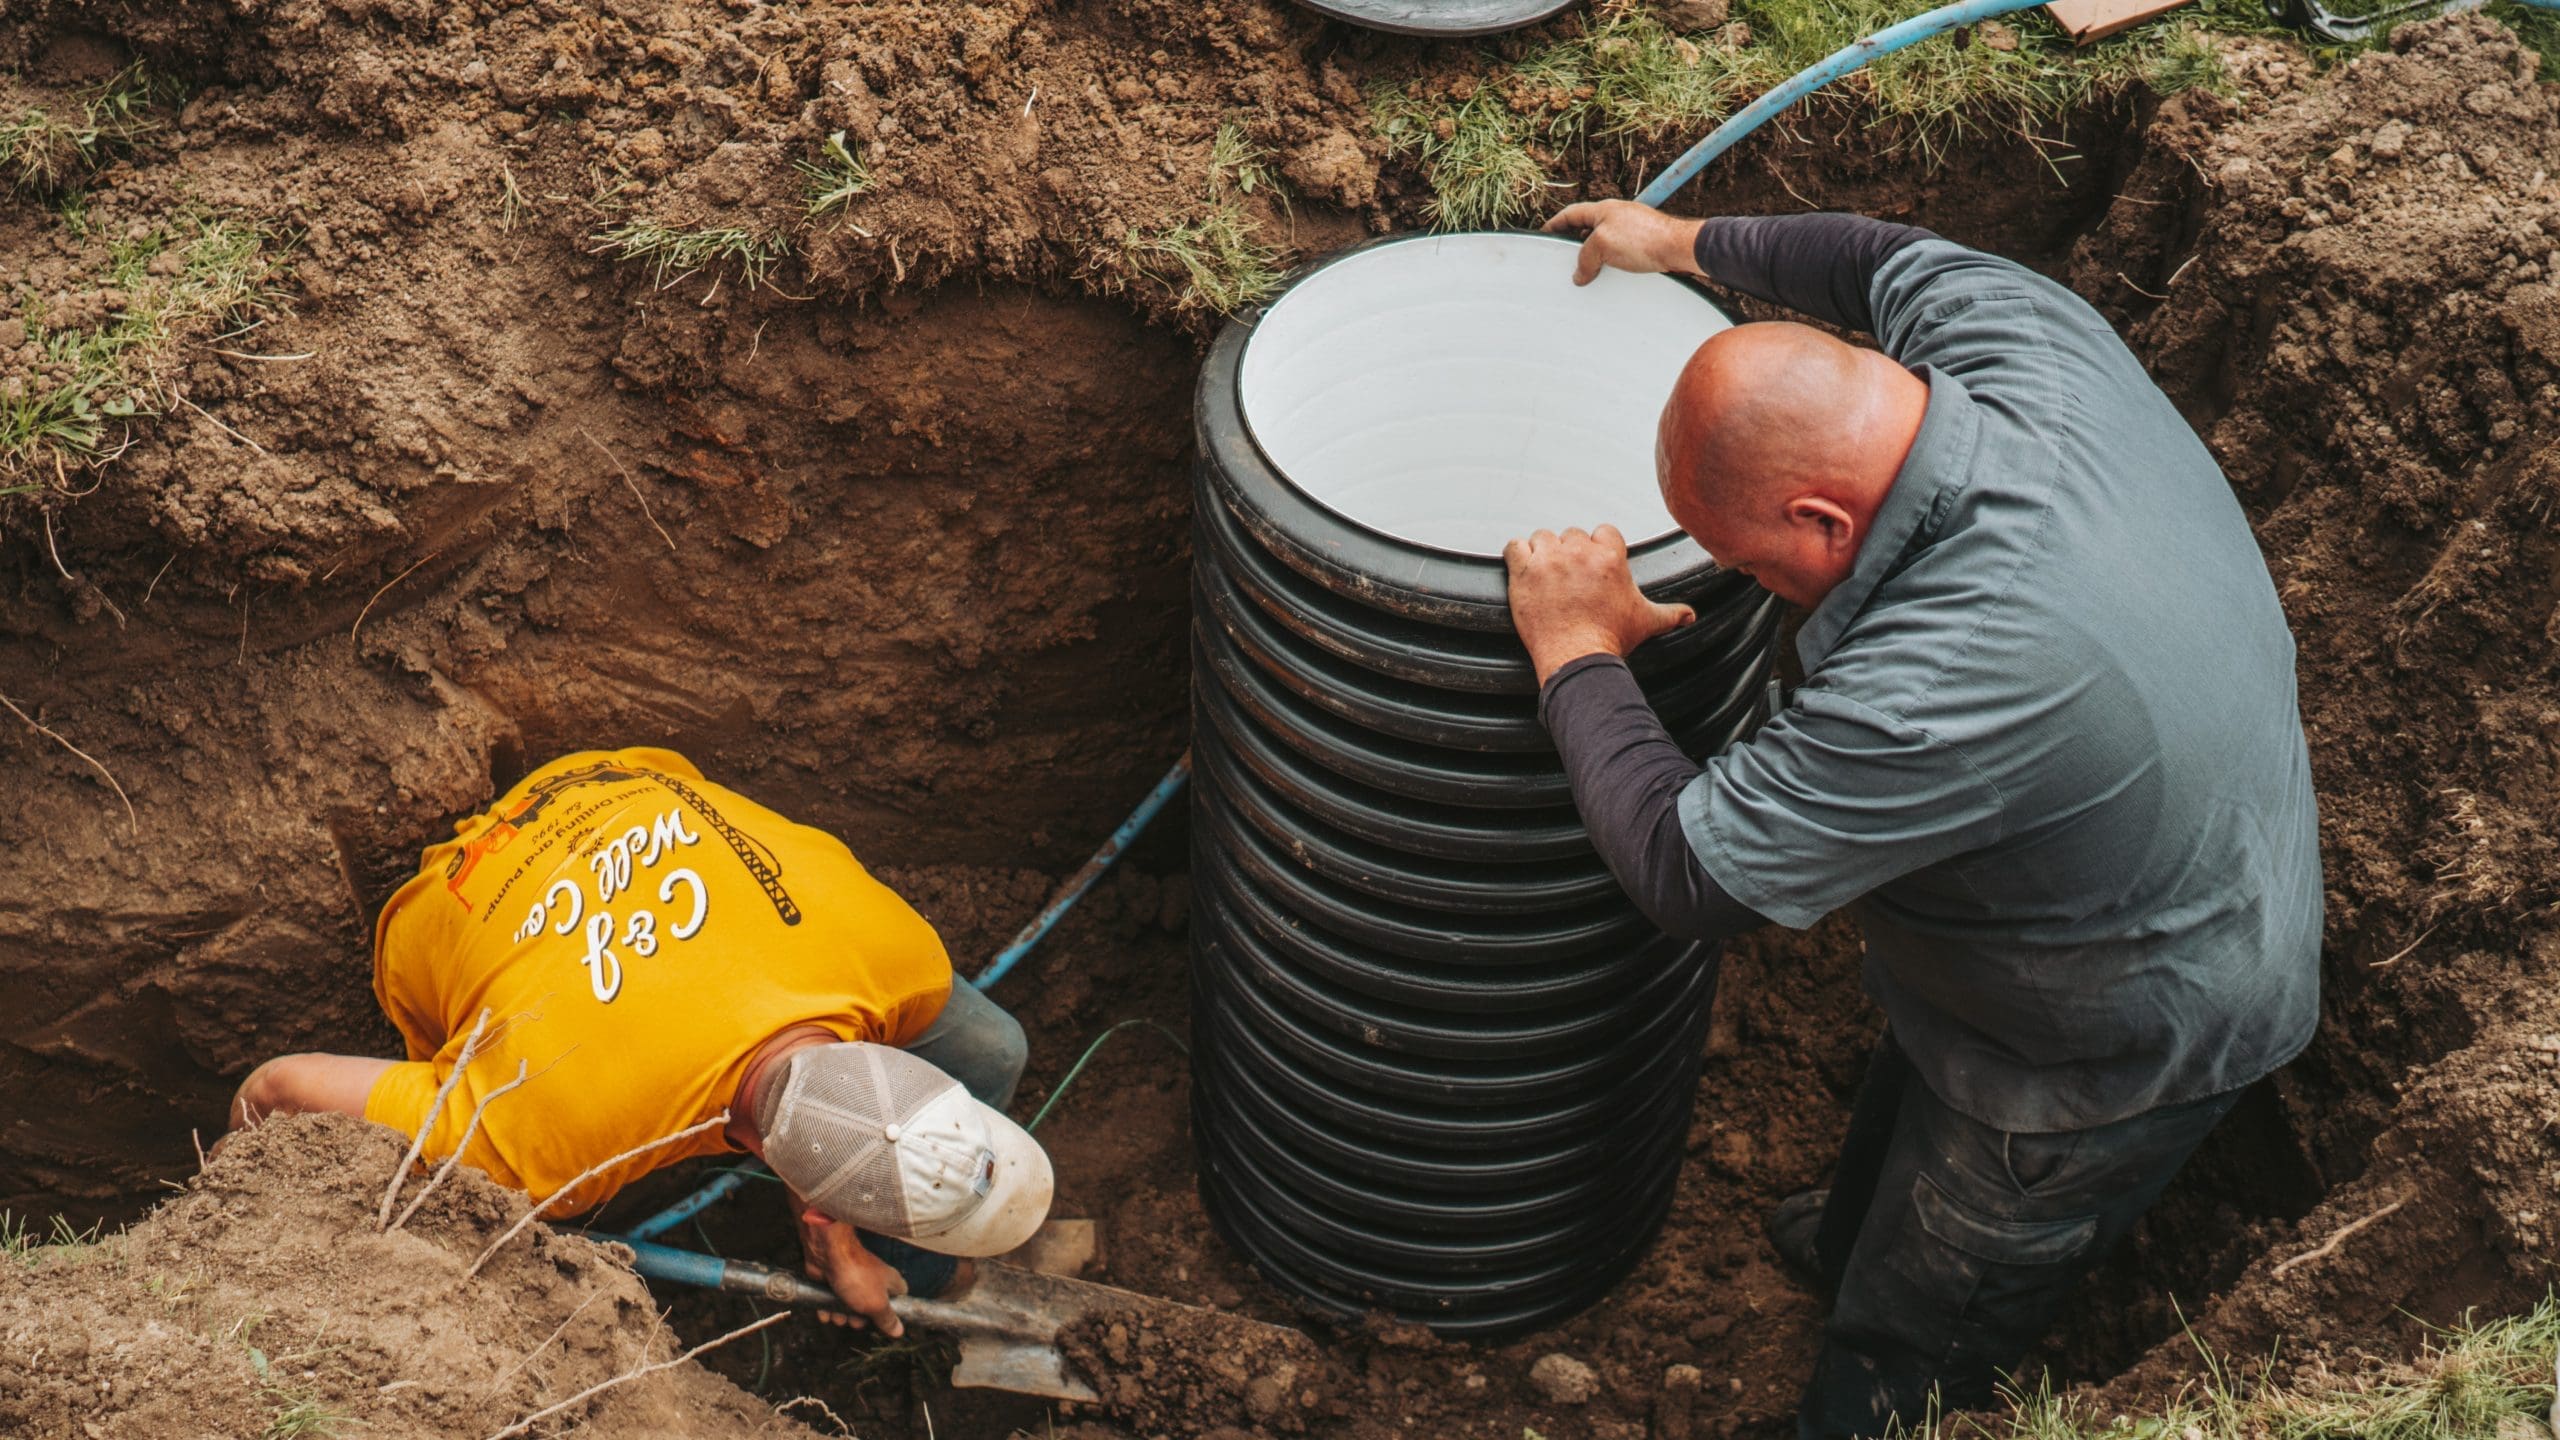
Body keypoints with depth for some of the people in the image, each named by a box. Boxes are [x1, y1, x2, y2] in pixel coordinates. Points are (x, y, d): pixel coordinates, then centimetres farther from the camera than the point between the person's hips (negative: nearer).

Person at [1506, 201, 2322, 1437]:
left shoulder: (1948, 682, -45)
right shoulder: (2029, 342, -22)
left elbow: (1686, 869, -34)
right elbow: (1898, 259, 3)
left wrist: (1577, 658, -21)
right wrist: (1688, 246, 15)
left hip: (2114, 1052, -9)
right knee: (1894, 1127, 38)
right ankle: (1853, 1239, 66)